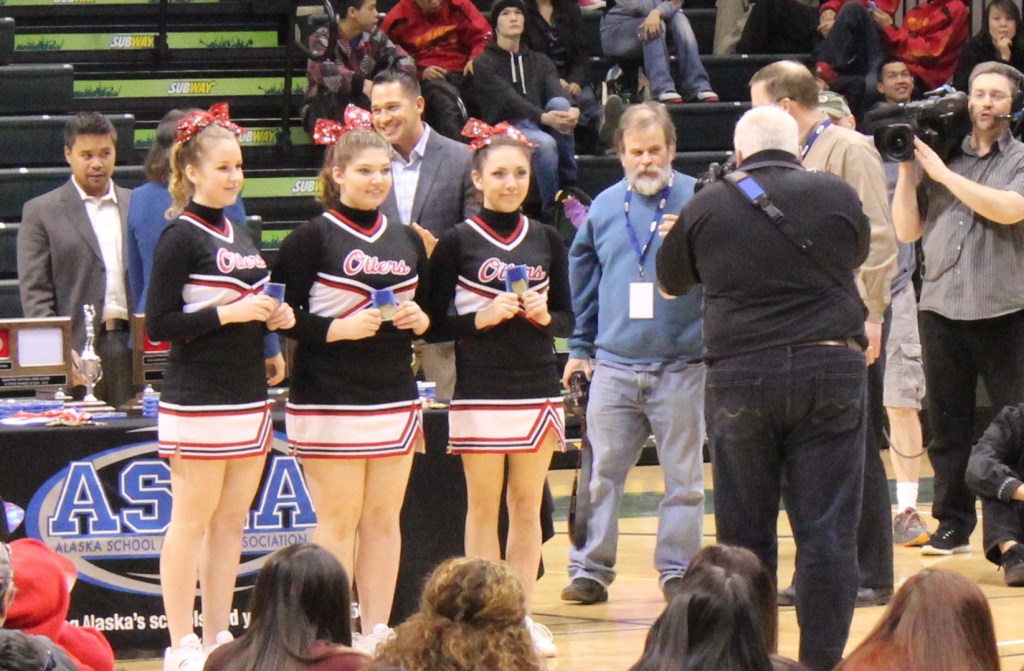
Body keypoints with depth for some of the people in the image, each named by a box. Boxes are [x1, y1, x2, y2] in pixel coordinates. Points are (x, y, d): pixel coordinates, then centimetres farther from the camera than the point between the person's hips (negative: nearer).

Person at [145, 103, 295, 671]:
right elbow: (159, 325, -13)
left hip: (249, 399, 8)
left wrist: (275, 318, 5)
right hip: (198, 402, -8)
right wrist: (227, 312, -19)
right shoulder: (180, 238, -9)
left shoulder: (239, 236, 15)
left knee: (232, 524, 9)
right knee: (191, 522, -4)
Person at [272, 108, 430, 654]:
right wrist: (338, 328, -21)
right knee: (338, 520, -4)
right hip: (329, 400, -5)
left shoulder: (407, 240, 14)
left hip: (395, 399, 6)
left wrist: (419, 321, 0)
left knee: (385, 517, 6)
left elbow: (428, 312, 21)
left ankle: (378, 633, 12)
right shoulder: (312, 239, -4)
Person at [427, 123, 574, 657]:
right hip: (479, 392, -3)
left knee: (527, 506, 6)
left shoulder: (546, 240, 8)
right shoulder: (457, 243, -2)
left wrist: (545, 317, -9)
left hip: (538, 390, 3)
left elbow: (567, 319, 12)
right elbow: (436, 323, -2)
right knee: (483, 506, 1)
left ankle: (521, 615, 11)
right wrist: (481, 318, -18)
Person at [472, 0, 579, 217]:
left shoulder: (540, 61, 21)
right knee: (545, 143, -36)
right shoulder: (485, 63, 4)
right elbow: (510, 100, -14)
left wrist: (570, 112, -27)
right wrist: (544, 118, -33)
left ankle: (568, 181, -24)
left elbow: (556, 91, -1)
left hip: (537, 126, 4)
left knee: (559, 103, -28)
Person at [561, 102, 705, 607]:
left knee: (683, 474, 3)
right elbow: (583, 275, 20)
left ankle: (678, 568, 11)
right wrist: (580, 346, 18)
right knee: (600, 471, 4)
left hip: (681, 365, -3)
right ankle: (590, 568, 10)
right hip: (614, 365, 3)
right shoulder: (604, 207, 11)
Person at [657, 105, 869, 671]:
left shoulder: (706, 207, 3)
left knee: (744, 534, 9)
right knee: (828, 533, 2)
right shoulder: (837, 197, 2)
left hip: (740, 378, 0)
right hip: (831, 371, 0)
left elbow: (670, 280, 19)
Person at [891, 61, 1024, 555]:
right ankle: (953, 525, 16)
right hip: (941, 307, 3)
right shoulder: (939, 154, 11)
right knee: (947, 427, 8)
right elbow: (907, 230, 9)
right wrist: (906, 167, 1)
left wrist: (942, 173, -11)